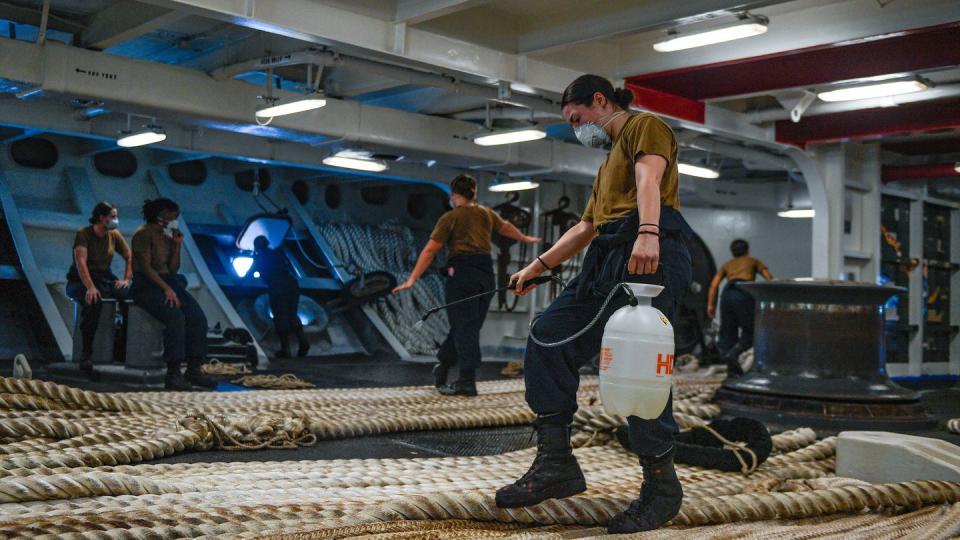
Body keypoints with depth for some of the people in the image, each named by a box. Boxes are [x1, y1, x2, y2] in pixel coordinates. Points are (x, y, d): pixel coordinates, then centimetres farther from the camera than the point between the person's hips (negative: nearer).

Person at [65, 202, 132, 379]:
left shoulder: (114, 235, 6)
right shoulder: (83, 234, -10)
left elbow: (129, 257, 13)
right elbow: (81, 262, -24)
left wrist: (126, 280, -5)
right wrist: (90, 287, -38)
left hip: (105, 278, 5)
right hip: (80, 280, -5)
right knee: (94, 302, -39)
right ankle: (86, 357, -33)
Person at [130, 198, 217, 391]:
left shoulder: (168, 236, 16)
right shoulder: (144, 234, -7)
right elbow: (146, 267, -15)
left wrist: (177, 246, 4)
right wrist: (166, 288, -23)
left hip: (167, 282, 7)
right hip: (146, 286, -7)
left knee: (198, 317, -16)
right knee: (176, 317, -32)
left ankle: (193, 369, -16)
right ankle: (173, 373, -30)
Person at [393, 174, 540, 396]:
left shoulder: (450, 218, -2)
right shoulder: (487, 214, 13)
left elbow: (430, 250, -8)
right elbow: (506, 226, 33)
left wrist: (412, 279, -8)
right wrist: (525, 238, 52)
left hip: (462, 272, -5)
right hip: (486, 274, 5)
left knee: (465, 328, -3)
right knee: (469, 327, 12)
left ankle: (467, 381, -6)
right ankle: (441, 369, 22)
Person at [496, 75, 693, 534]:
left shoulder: (645, 126, 7)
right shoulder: (610, 161, 34)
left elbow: (650, 178, -14)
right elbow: (585, 228, 37)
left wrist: (647, 234, -32)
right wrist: (538, 266, 36)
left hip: (649, 255, -9)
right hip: (608, 260, 9)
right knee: (547, 340, -1)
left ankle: (661, 486, -3)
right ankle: (555, 464, 0)